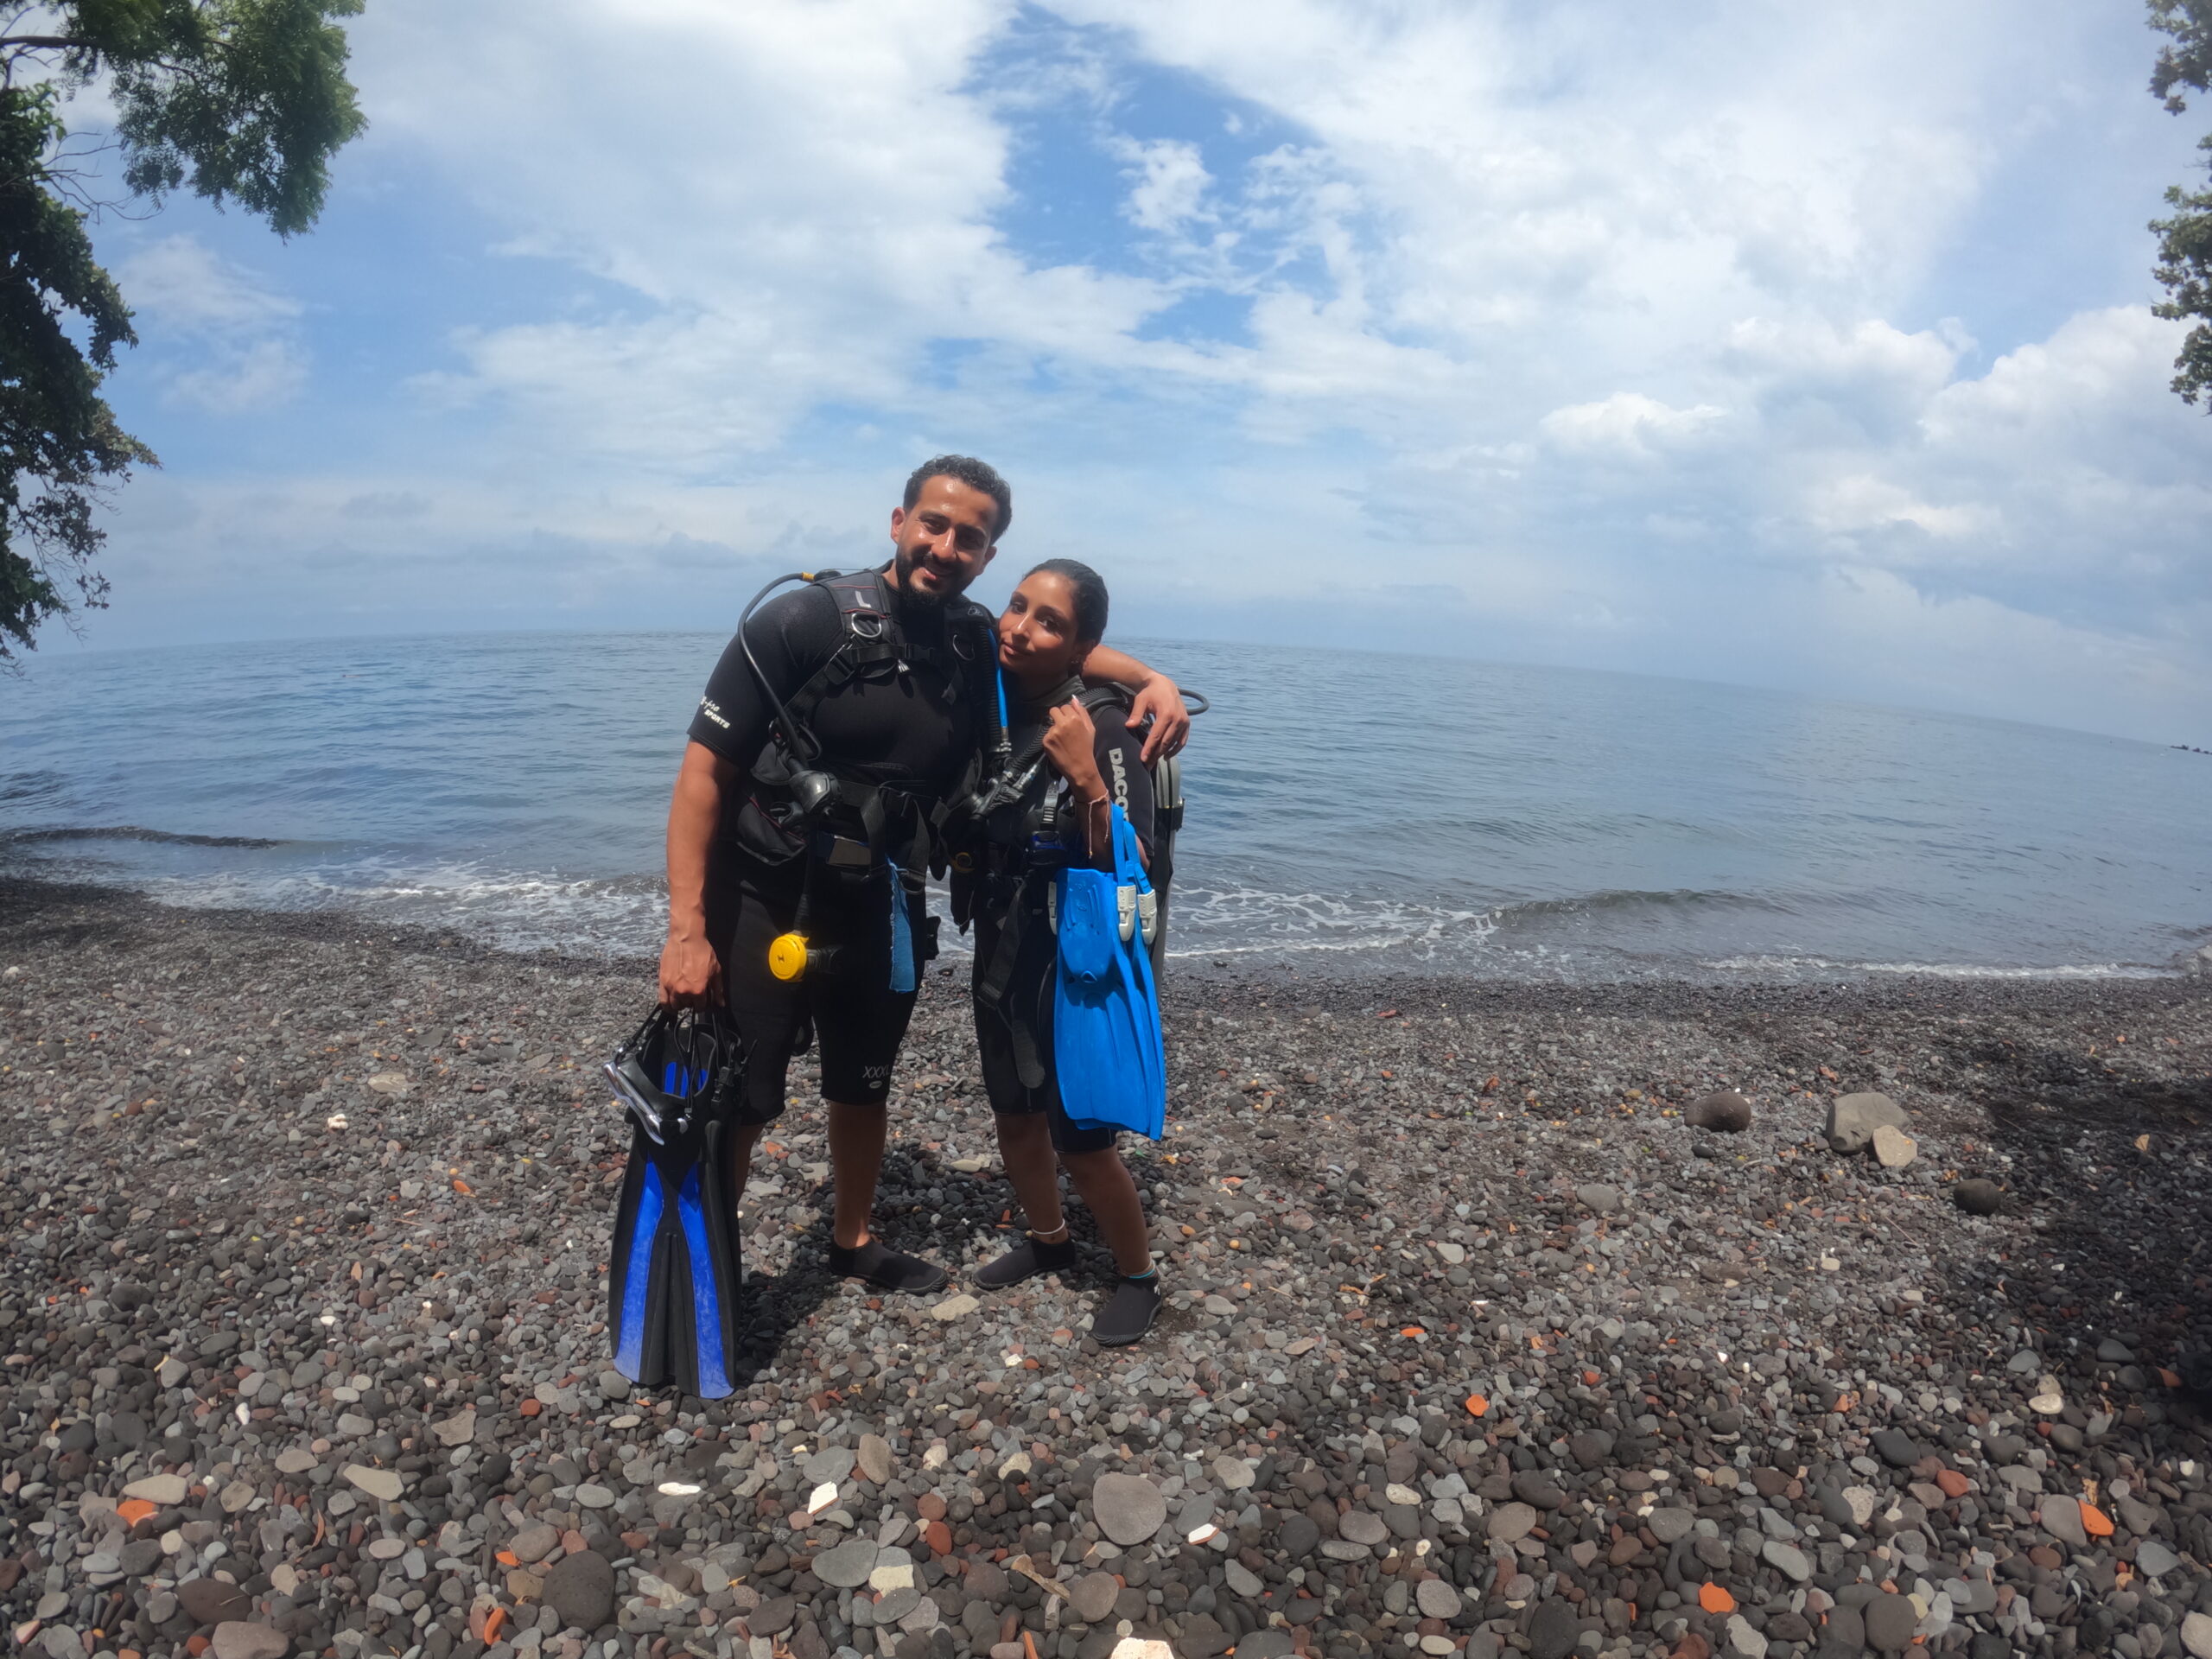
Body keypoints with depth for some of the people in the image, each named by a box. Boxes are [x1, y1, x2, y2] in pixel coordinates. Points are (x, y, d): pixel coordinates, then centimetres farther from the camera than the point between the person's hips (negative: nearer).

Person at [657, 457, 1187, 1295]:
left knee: (862, 1089, 21)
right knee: (735, 1108, -2)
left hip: (875, 910, 5)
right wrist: (687, 930, -23)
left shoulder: (974, 643, -3)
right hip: (760, 905, -5)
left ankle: (853, 1240, 44)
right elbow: (704, 769, -17)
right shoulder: (805, 621, -18)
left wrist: (1151, 679, -3)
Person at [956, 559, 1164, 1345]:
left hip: (1077, 970, -7)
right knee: (1015, 1115, 21)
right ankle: (1048, 1239, 46)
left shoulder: (1101, 731, -22)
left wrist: (1088, 780, -36)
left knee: (1083, 1142, 3)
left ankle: (1137, 1277, 28)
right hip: (999, 957, 7)